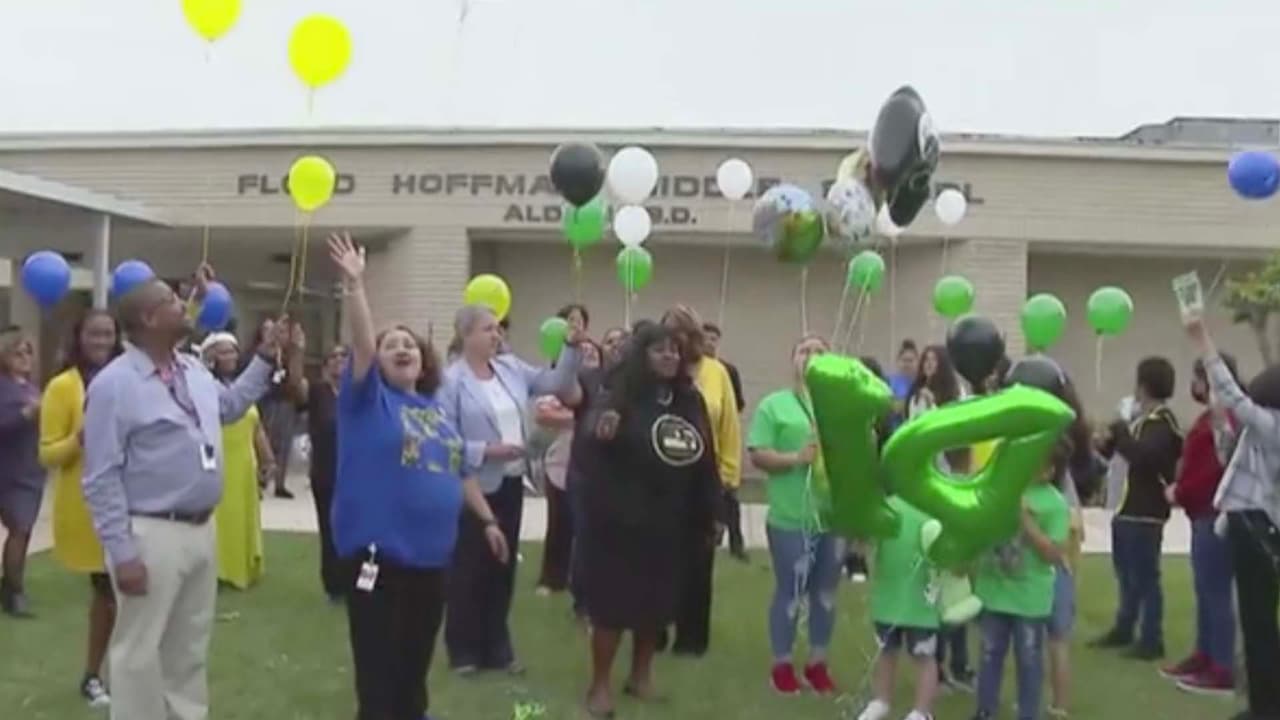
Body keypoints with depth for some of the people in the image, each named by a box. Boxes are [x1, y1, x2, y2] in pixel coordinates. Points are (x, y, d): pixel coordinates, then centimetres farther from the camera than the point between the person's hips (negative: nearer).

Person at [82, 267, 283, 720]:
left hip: (201, 530, 8)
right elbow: (101, 479, -17)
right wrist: (122, 553, -20)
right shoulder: (115, 383, -14)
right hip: (151, 535, -8)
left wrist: (265, 359, 21)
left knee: (190, 648, 19)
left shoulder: (194, 371, 9)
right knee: (141, 651, 2)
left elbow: (230, 405, 31)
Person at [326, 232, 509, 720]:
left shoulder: (436, 409, 14)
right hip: (379, 553, -6)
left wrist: (487, 520, 21)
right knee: (379, 665, -1)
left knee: (416, 660, 17)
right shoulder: (368, 399, -3)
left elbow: (460, 471, 20)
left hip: (431, 553, 6)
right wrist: (354, 284, -29)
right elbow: (361, 343, -19)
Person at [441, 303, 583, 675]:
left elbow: (554, 382, 4)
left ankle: (496, 648, 26)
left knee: (503, 567, 14)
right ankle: (463, 650, 20)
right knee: (468, 568, 5)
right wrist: (487, 450, -21)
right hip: (474, 487, -6)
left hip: (511, 482, 6)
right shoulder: (452, 380, -13)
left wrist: (571, 349, -8)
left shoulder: (511, 367, 5)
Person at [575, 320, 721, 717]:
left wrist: (707, 518, 10)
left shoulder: (691, 401, 6)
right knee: (614, 603, 2)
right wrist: (600, 436, -38)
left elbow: (705, 461, 10)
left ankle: (641, 675, 32)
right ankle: (600, 684, 16)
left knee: (657, 604, 14)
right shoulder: (620, 397, -10)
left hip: (670, 525, 5)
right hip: (621, 523, -5)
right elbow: (589, 452, -16)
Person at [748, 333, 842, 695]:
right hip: (791, 520, -3)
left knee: (825, 594, 15)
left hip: (835, 518, 4)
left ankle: (817, 663, 31)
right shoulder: (774, 404, -2)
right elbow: (757, 455, -8)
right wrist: (796, 458, -20)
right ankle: (782, 664, 24)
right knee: (790, 593, 8)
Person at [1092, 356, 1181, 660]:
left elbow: (1143, 456, -30)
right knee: (1126, 574, 18)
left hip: (1145, 513, -10)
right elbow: (1127, 455, 23)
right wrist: (1109, 442, 3)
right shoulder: (1141, 418, 16)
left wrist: (1120, 431, -17)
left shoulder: (1162, 422, -14)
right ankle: (1123, 630, 30)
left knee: (1144, 577, -3)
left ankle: (1152, 640, 5)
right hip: (1126, 509, 10)